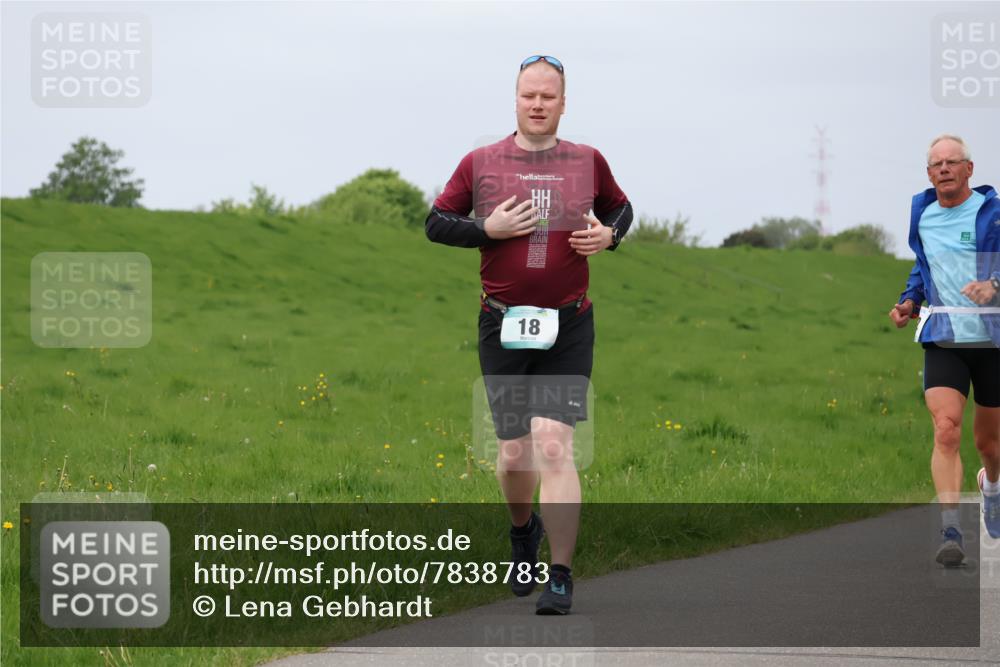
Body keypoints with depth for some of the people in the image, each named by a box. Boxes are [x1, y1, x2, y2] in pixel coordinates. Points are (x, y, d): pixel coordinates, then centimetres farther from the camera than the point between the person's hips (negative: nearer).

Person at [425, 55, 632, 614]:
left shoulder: (588, 162, 6)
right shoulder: (480, 163, 3)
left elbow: (621, 208, 22)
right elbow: (436, 223, 8)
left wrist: (609, 235, 0)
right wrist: (487, 229, -9)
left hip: (569, 327, -1)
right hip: (504, 326, 1)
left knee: (554, 445, -14)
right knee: (514, 451, 8)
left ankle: (561, 578, -11)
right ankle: (523, 530, 41)